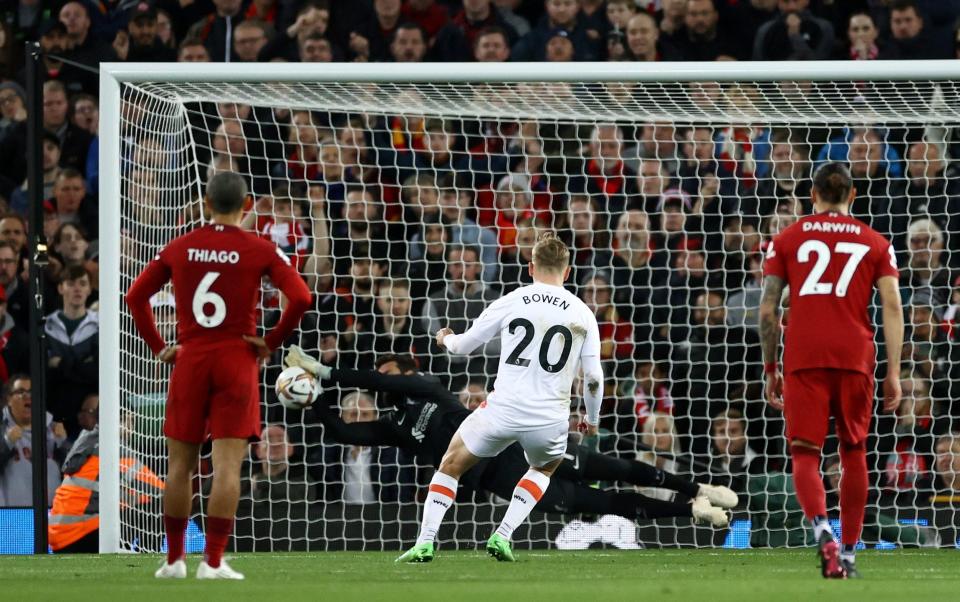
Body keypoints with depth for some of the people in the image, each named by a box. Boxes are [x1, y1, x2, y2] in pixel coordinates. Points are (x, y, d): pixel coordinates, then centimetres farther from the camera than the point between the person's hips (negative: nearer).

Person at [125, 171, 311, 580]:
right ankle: (213, 562, -8)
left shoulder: (180, 248, 4)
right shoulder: (260, 251, -4)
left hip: (189, 362, 3)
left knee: (180, 464, 11)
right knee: (227, 465, -3)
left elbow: (136, 296, 6)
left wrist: (158, 347, 10)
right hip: (237, 362, -2)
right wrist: (271, 342, -4)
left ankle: (174, 558, 14)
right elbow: (301, 299, -13)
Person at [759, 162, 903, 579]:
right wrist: (893, 373, 2)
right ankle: (848, 552, 14)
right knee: (853, 453, 14)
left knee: (804, 454, -2)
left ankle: (822, 529, -29)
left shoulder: (787, 240, 10)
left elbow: (767, 310, 5)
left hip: (804, 357, -1)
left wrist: (770, 368, 13)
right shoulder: (875, 243, 11)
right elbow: (892, 308, 2)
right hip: (855, 356, 1)